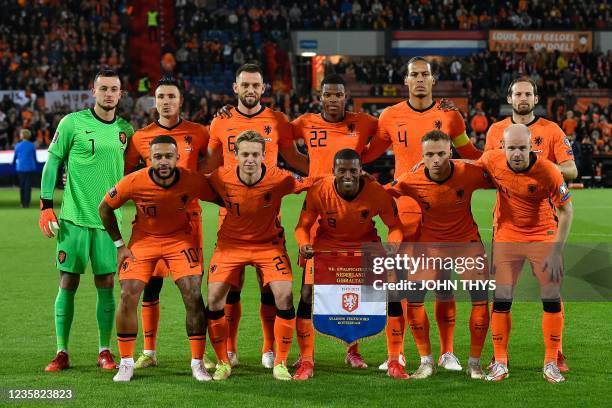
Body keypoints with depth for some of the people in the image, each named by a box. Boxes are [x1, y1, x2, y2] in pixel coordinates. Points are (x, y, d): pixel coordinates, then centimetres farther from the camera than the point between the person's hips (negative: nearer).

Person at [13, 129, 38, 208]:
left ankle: (22, 203, 15)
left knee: (21, 186, 13)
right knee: (28, 186, 0)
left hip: (20, 168, 1)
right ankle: (26, 203, -5)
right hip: (30, 168, -1)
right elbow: (35, 157, 6)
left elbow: (15, 157, 10)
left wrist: (14, 162, 32)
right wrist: (36, 162, 29)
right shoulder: (32, 146, -3)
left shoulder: (18, 146, -1)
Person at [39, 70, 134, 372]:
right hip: (74, 218, -3)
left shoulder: (125, 129, 8)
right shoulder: (73, 123, -3)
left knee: (106, 284, 2)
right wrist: (46, 207, -5)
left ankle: (104, 351, 12)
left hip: (108, 220, 3)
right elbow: (52, 162, 0)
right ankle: (62, 353, 7)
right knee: (68, 283, -1)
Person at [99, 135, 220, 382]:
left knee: (194, 297, -11)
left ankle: (197, 363, 3)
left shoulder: (193, 181, -24)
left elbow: (221, 200, -6)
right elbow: (105, 208, -7)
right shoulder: (134, 182, -25)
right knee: (128, 297, -10)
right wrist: (119, 245, -6)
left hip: (181, 239, 0)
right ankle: (126, 363, 5)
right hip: (143, 239, 0)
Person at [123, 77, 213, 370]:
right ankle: (149, 352, 11)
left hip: (188, 214, 0)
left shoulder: (198, 133, 3)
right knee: (151, 285, 1)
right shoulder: (141, 137, 5)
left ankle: (199, 351, 8)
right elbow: (124, 174, 12)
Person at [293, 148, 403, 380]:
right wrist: (304, 244, -35)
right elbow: (304, 225, -13)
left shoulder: (377, 193, -23)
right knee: (308, 295, -12)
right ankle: (306, 361, 1)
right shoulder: (318, 191, -24)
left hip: (365, 246, 0)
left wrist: (394, 244, -33)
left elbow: (394, 225, -11)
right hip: (326, 246, 0)